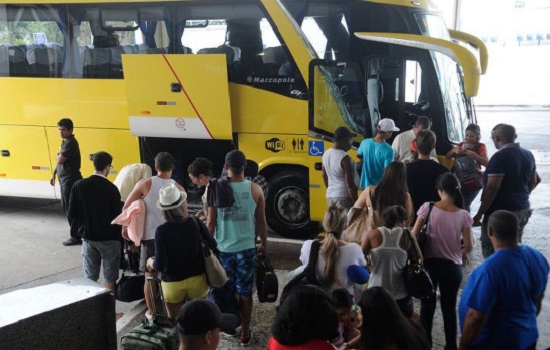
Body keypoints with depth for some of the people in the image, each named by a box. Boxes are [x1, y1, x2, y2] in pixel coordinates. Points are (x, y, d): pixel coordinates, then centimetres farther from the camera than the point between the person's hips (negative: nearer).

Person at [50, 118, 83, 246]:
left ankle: (76, 237, 3)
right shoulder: (65, 141, 13)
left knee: (71, 208, -4)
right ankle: (76, 231, 27)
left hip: (70, 180, -10)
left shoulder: (70, 143, -19)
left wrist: (58, 157, -2)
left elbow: (59, 160, -23)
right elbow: (59, 161, 20)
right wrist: (54, 174, 19)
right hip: (64, 179, 10)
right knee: (65, 206, 17)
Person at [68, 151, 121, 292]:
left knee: (90, 277, 13)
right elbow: (117, 216, -13)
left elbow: (72, 214, -3)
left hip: (88, 237, 3)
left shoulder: (78, 186, -7)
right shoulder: (111, 188, -17)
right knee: (110, 278, 8)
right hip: (109, 239, -3)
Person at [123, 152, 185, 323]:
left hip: (150, 236, -1)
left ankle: (151, 312, 23)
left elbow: (126, 208, -4)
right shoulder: (178, 188, -4)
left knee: (150, 275, 13)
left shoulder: (145, 184, -6)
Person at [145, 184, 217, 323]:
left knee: (176, 322, 15)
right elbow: (213, 245, 1)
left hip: (173, 284, -2)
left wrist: (150, 262, 1)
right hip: (197, 279, 2)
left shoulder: (162, 230, -20)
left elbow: (160, 265, -21)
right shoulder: (195, 223, -12)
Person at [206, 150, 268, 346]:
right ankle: (245, 333, 17)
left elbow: (211, 222, -4)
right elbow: (261, 222, 0)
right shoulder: (255, 189, -7)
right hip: (246, 248, 0)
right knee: (245, 292, 10)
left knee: (226, 290, 17)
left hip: (222, 248, 0)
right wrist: (264, 246, 14)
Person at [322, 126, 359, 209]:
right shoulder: (345, 158, -19)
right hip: (344, 196, -8)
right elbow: (350, 184, -19)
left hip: (330, 195, 8)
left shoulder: (326, 154, 4)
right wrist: (356, 204, -14)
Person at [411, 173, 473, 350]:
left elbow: (414, 236, -7)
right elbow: (468, 246, -6)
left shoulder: (427, 207, -10)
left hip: (429, 263, 0)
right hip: (452, 267, 0)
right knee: (449, 308, 15)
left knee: (427, 307, 14)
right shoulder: (464, 215, -9)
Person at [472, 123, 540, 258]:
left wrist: (479, 214, -17)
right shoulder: (528, 154, 8)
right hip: (523, 210, 9)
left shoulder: (500, 157, -18)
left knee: (492, 251, 0)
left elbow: (492, 188, -22)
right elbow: (533, 181, 19)